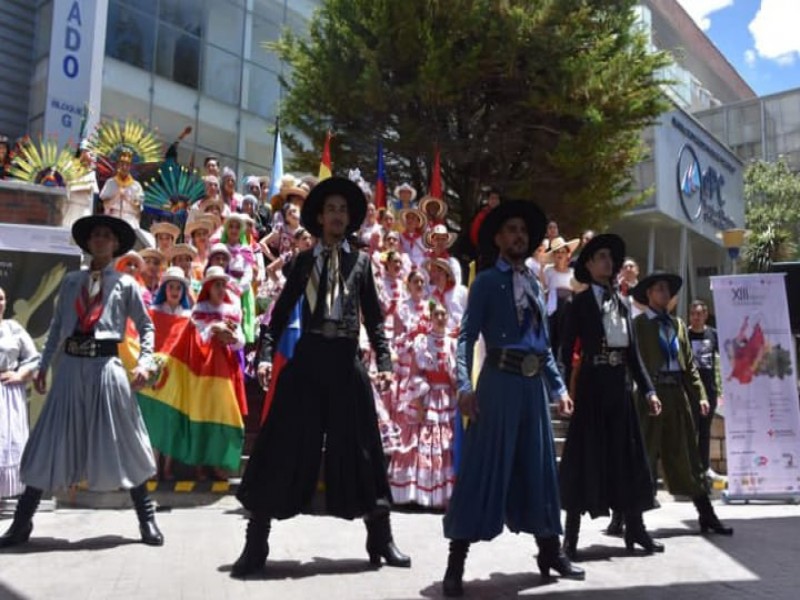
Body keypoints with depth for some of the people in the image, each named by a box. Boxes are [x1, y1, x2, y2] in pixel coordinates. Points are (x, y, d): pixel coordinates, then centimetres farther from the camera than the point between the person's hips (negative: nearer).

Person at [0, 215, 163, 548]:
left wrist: (144, 363, -6)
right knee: (51, 442, 6)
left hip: (106, 367, -2)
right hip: (70, 367, 3)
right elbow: (56, 326, 15)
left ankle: (147, 520, 11)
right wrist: (43, 366, 10)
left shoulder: (125, 283, 5)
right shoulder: (71, 280, 12)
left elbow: (146, 326, 6)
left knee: (121, 442, 2)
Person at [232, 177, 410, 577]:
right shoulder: (303, 260, 10)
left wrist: (384, 362, -2)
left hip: (346, 362, 0)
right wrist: (266, 355, -5)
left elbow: (374, 318, 9)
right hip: (307, 359, 0)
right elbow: (281, 311, 8)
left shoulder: (360, 262, 10)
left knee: (358, 449, 7)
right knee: (285, 448, 1)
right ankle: (256, 545, 11)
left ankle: (381, 540, 20)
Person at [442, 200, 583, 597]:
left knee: (537, 467, 13)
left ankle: (550, 553, 26)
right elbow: (467, 336, -9)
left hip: (534, 384, 6)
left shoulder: (534, 284, 19)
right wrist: (464, 385, -21)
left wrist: (558, 387, 15)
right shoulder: (486, 282, 1)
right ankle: (456, 563, 1)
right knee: (482, 466, -6)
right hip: (500, 381, -6)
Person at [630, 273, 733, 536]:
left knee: (687, 456, 10)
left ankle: (707, 516, 16)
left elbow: (689, 363, 15)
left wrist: (700, 395, 6)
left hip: (678, 395, 6)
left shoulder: (678, 324, 17)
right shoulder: (638, 324, -1)